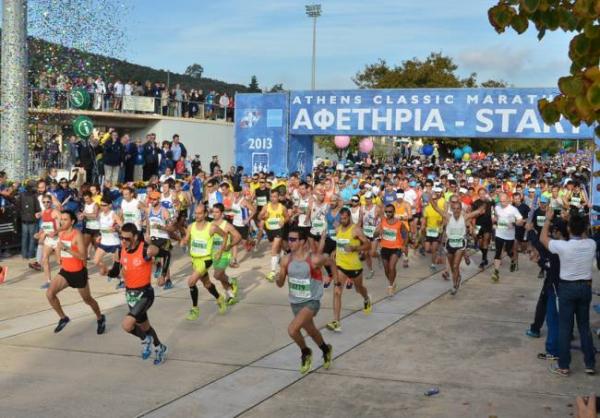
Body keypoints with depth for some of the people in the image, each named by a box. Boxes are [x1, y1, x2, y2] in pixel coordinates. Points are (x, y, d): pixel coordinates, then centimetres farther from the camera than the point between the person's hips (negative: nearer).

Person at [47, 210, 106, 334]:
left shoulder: (77, 235, -21)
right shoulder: (61, 233, 0)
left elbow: (83, 256, -30)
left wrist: (66, 248, -36)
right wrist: (62, 261, 13)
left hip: (79, 273, -6)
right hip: (65, 271, 6)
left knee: (87, 300, 12)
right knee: (49, 293, -13)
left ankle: (100, 319, 40)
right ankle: (63, 318, 6)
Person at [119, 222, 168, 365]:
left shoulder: (146, 250, -21)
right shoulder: (123, 251, -2)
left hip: (144, 294, -7)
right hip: (129, 293, 7)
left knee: (127, 325, -21)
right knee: (143, 325, 20)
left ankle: (145, 339, 8)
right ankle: (160, 348, 44)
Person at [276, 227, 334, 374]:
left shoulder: (314, 260, -21)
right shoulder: (286, 260, -8)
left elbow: (331, 262, 0)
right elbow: (280, 284, 0)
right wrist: (278, 278, -22)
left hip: (311, 302, -5)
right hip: (295, 302, 5)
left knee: (292, 329, -23)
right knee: (311, 331, 24)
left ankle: (305, 353, 6)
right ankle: (326, 349, 53)